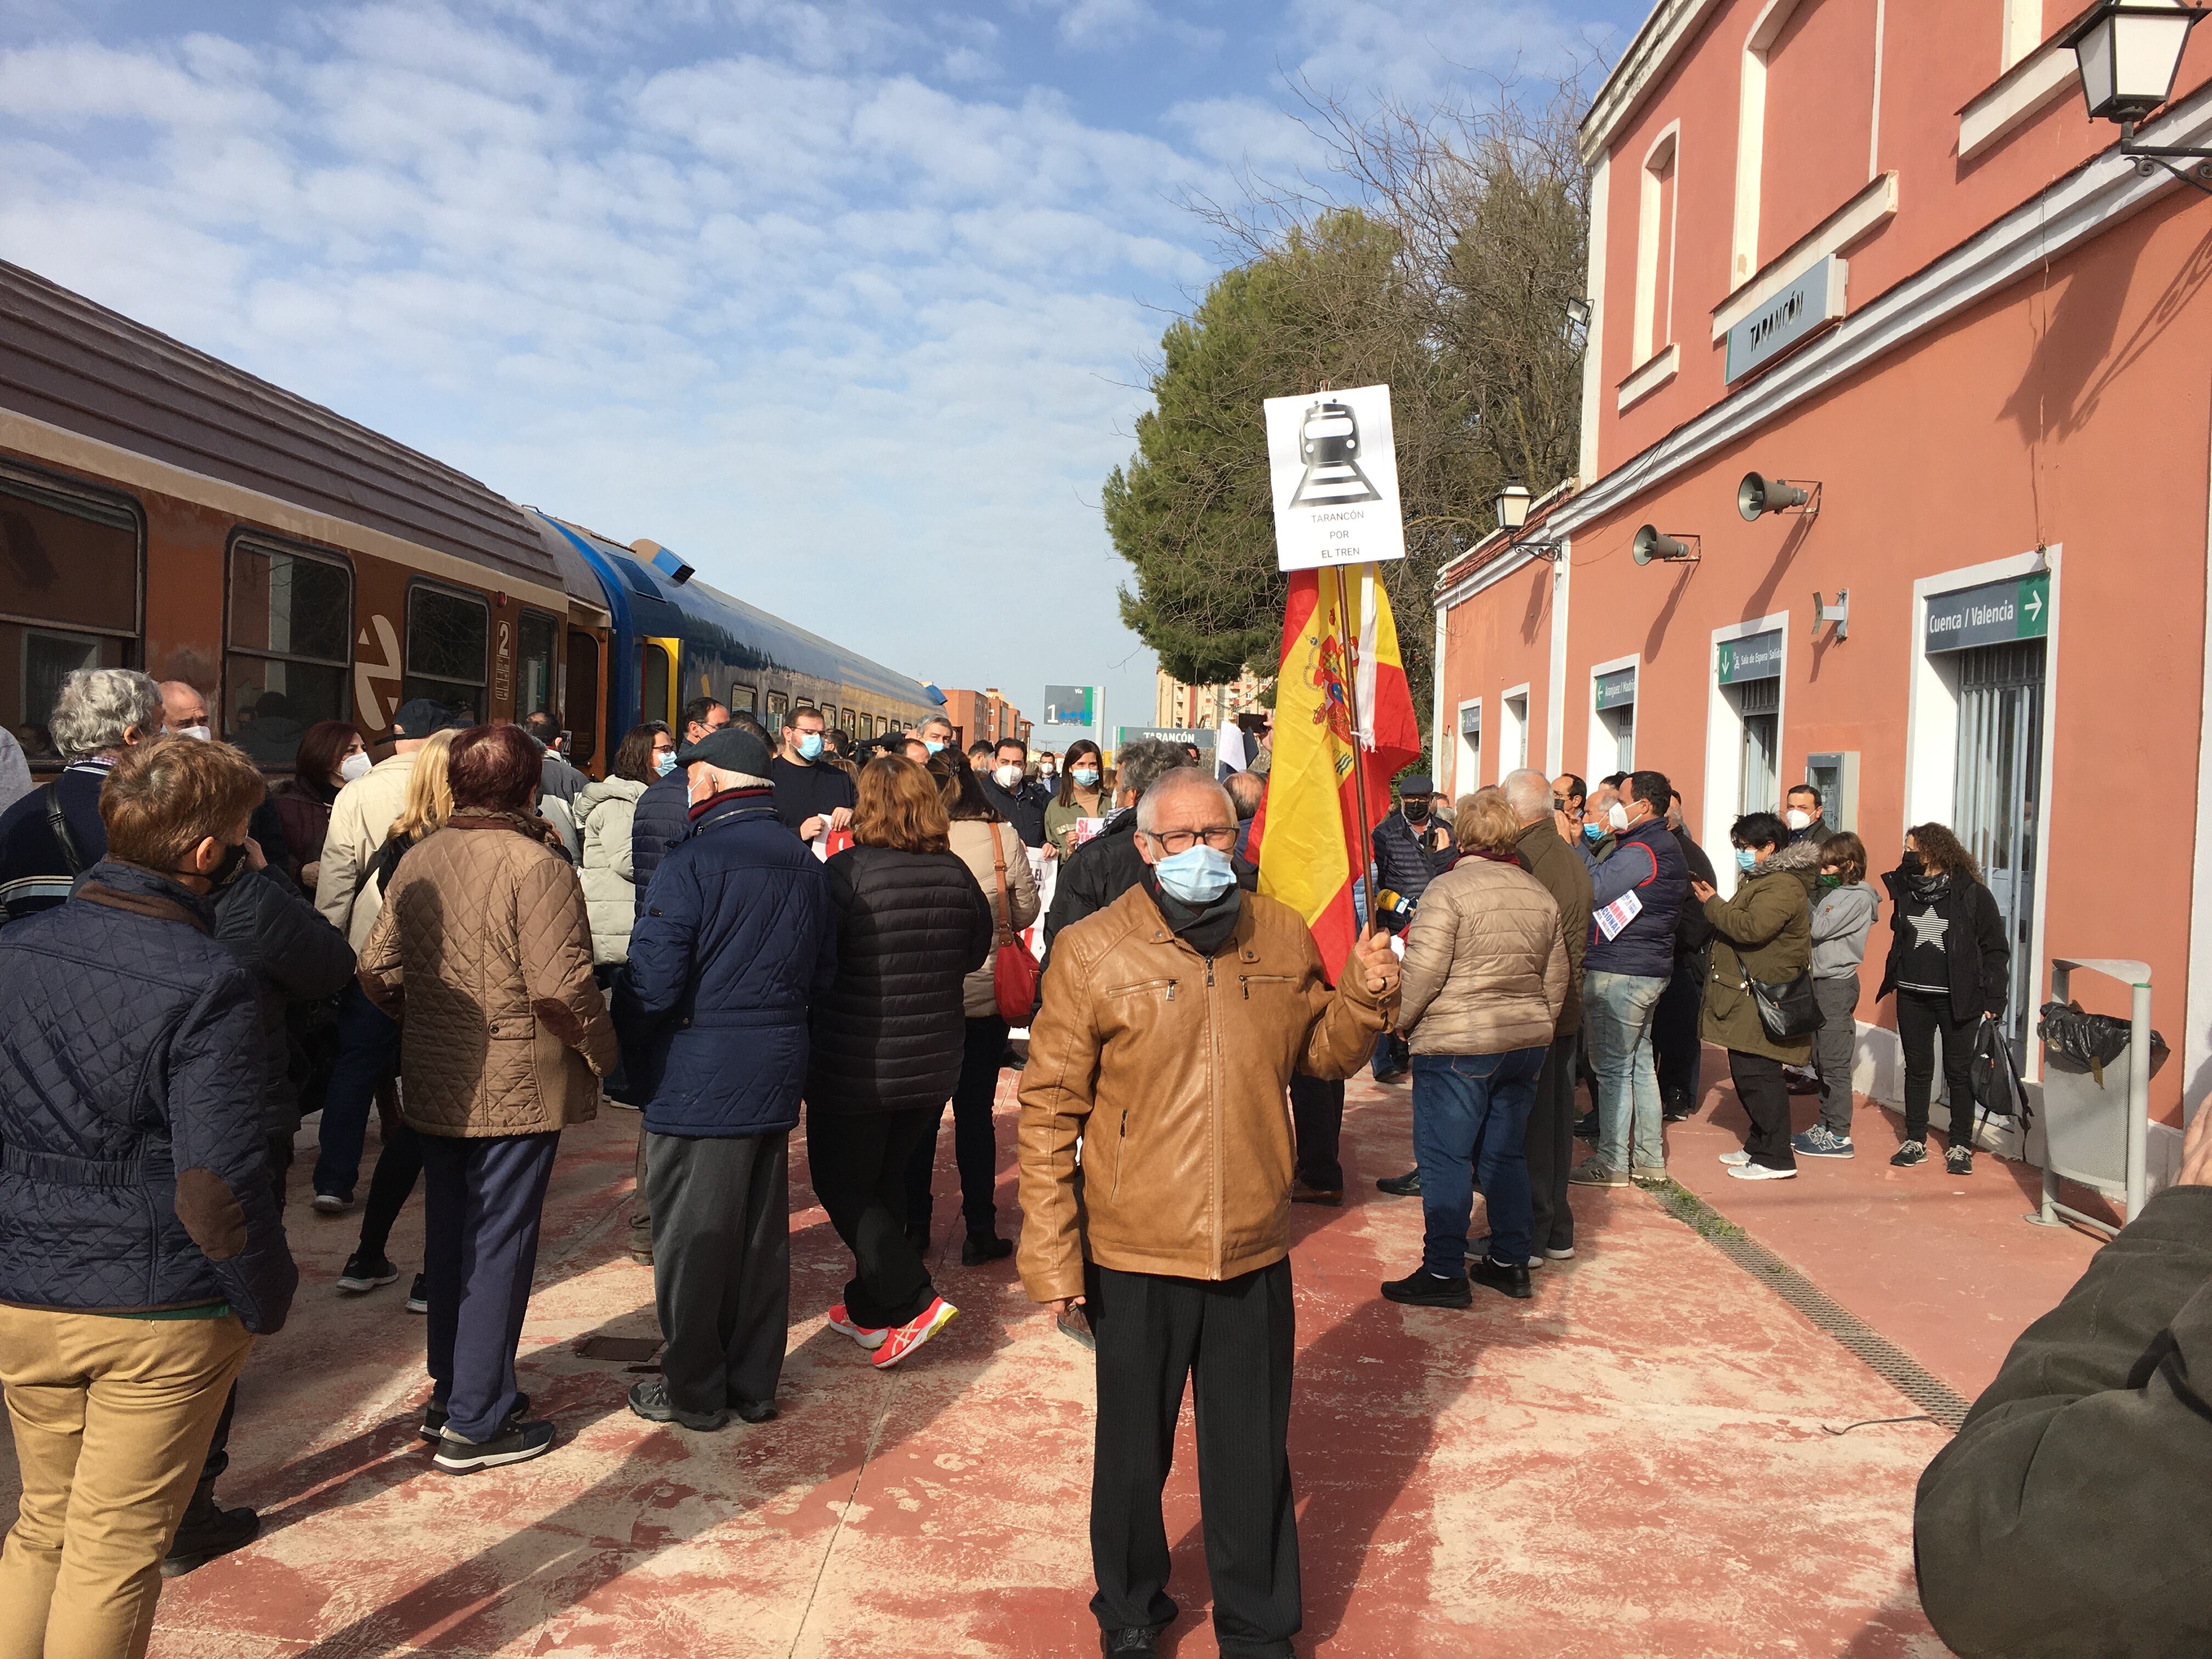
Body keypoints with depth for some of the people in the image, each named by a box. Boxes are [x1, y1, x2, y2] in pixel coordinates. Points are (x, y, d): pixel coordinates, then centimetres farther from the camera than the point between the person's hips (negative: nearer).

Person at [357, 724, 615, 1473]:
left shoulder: (416, 862, 5)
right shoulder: (535, 865, -18)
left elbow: (377, 970, 9)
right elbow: (562, 989, -23)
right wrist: (601, 1052, -8)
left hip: (434, 1087, 7)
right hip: (516, 1092, -7)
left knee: (448, 1236, 18)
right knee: (498, 1245, 2)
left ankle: (449, 1391, 32)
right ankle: (476, 1424, 10)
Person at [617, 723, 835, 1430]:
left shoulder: (693, 861, -16)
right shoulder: (805, 864, 5)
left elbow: (652, 980, -18)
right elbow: (823, 973, 11)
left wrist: (623, 1049, -1)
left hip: (699, 1080, -7)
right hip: (777, 1078, 7)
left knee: (692, 1240, 6)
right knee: (763, 1236, 16)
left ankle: (694, 1391, 18)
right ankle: (754, 1384, 27)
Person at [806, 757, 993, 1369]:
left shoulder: (847, 872, -18)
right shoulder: (956, 874, -3)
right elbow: (976, 952, 10)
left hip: (856, 1064, -6)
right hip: (934, 1061, 6)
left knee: (843, 1185, 9)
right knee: (886, 1179, 21)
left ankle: (913, 1302, -2)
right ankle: (869, 1308, 31)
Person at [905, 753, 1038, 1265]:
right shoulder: (1003, 837, -8)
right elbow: (1026, 911, 3)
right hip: (985, 994, 0)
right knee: (975, 1111, 8)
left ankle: (916, 1224, 19)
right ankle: (980, 1232, 11)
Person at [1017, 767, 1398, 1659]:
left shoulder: (1284, 936, 1)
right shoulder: (1091, 950, -10)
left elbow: (1323, 1053, 13)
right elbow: (1049, 1109, -8)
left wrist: (1365, 995, -8)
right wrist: (1051, 1252, -11)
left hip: (1254, 1249, 2)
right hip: (1135, 1255, -2)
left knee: (1254, 1455, 16)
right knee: (1134, 1450, 18)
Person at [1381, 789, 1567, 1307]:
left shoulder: (1449, 889, -13)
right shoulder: (1540, 895, 8)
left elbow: (1423, 972, -16)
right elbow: (1556, 979, 14)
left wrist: (1401, 1022, 0)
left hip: (1456, 1045, -7)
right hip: (1526, 1044, 7)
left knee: (1445, 1158, 0)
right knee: (1506, 1153, 16)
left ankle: (1444, 1272, 3)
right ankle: (1511, 1262, 22)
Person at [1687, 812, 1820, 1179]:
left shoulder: (1783, 886, -16)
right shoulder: (1760, 878, 20)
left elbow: (1751, 929, -26)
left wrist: (1713, 904, -14)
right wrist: (1713, 903, 7)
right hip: (1748, 994, 11)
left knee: (1757, 1074, -10)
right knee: (1746, 1073, 15)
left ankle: (1776, 1159, -6)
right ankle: (1759, 1146, 25)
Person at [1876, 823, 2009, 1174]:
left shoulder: (1972, 894, -7)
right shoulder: (1905, 889, 4)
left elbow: (1996, 950, -5)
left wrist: (1993, 1000, -9)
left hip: (1957, 999, -4)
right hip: (1912, 996, 4)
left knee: (1958, 1072, 5)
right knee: (1917, 1069, 11)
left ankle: (1961, 1146, 15)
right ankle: (1915, 1142, 19)